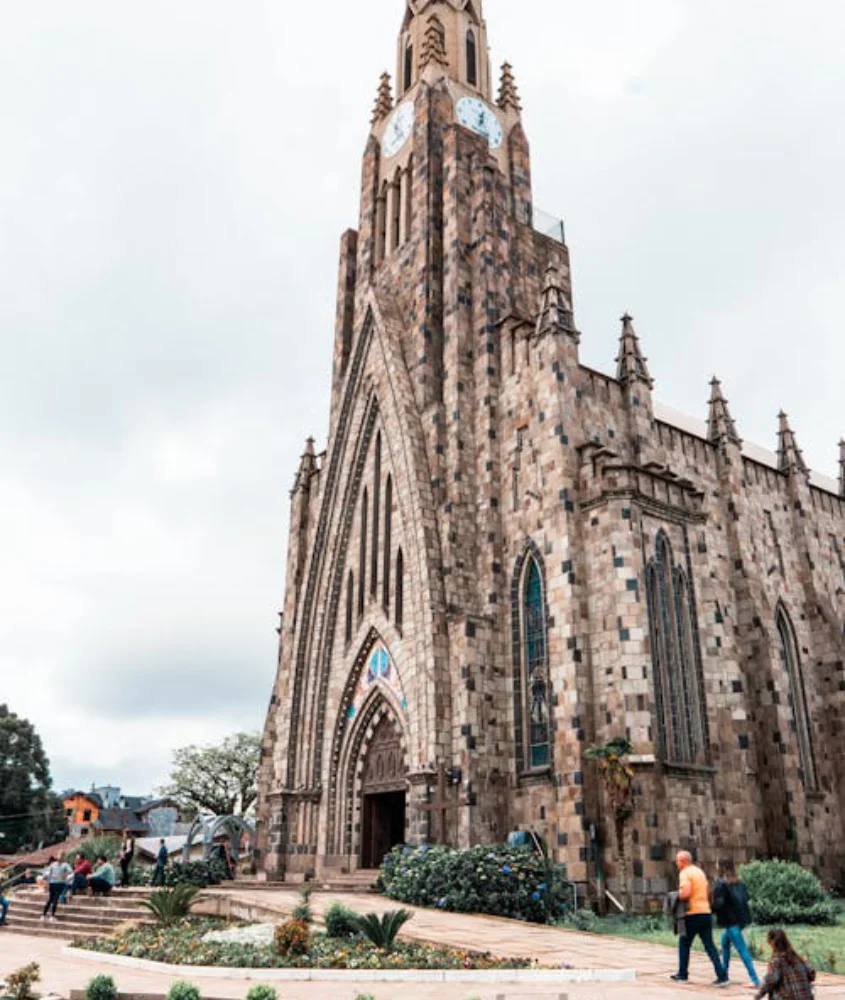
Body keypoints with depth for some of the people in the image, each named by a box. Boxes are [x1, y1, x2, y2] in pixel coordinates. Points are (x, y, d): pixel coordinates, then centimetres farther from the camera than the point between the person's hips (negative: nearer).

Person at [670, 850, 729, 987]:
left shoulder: (685, 873, -10)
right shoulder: (700, 871, 17)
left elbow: (685, 893, -23)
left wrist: (678, 896, -4)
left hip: (693, 913, -7)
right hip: (706, 912, 7)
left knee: (684, 943, 9)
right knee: (709, 945, 6)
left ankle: (682, 974, 16)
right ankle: (722, 976, -4)